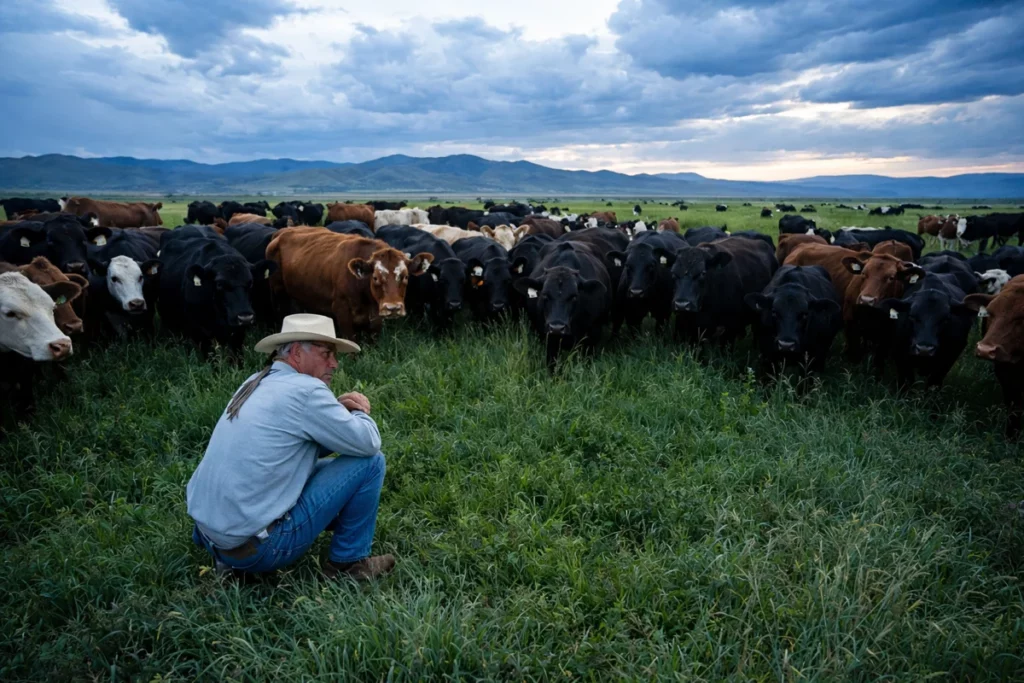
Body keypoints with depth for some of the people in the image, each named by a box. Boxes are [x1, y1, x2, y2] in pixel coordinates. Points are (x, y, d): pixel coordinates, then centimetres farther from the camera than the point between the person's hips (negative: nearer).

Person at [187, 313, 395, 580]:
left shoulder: (257, 383, 10)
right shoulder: (305, 390, -15)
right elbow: (367, 444, -11)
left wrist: (338, 411, 3)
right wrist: (359, 413, 10)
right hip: (255, 547, -9)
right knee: (369, 461, -5)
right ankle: (347, 563, 10)